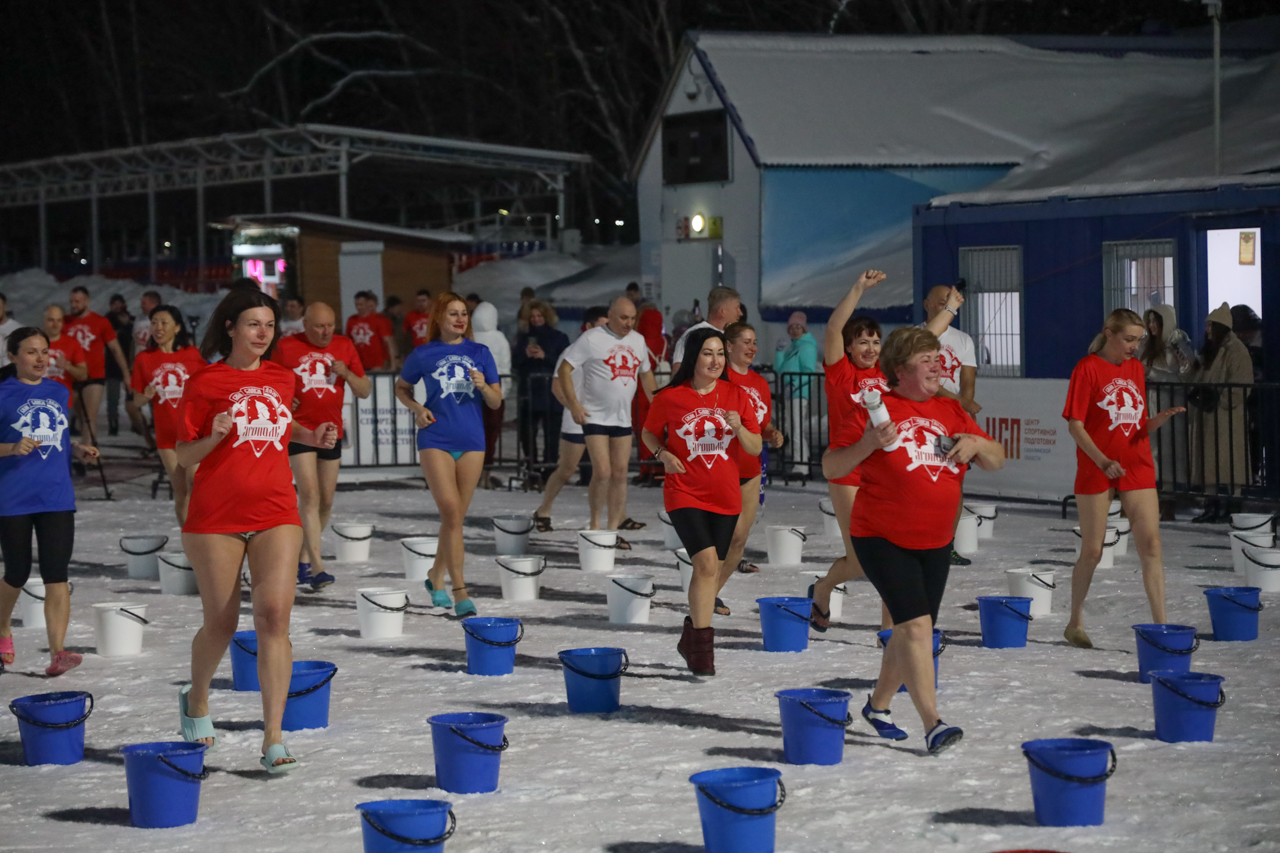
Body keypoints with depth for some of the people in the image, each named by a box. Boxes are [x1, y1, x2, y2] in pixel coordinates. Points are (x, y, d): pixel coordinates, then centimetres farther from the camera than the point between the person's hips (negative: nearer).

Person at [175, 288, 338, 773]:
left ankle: (273, 740, -14)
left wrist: (311, 437, 12)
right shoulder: (205, 384, -3)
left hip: (276, 514, 2)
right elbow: (184, 456, -1)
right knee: (221, 625, 5)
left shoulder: (281, 380, 10)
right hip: (216, 516, -2)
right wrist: (215, 437, -20)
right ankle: (197, 699, 38)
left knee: (274, 615, -13)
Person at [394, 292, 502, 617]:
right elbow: (401, 387, 18)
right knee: (451, 511, -15)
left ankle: (435, 576, 30)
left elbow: (496, 402, 8)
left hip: (471, 441, 3)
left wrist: (482, 386, -12)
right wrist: (416, 408, -1)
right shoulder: (423, 355, 3)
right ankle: (460, 590, -15)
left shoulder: (480, 353, 7)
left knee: (457, 516, 9)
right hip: (435, 440, -3)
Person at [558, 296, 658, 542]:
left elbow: (645, 373, 22)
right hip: (595, 417, -6)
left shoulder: (637, 340, 10)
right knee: (602, 472, -12)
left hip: (623, 418, 6)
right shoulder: (592, 339, -10)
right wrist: (573, 404, -17)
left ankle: (613, 528, 12)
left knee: (620, 473, 4)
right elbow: (564, 369, -10)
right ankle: (595, 526, 4)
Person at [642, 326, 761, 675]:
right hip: (684, 494, -4)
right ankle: (702, 647, -13)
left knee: (709, 570, 12)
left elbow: (755, 449, 3)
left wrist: (738, 428, -17)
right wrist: (663, 454, -8)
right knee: (708, 563, -19)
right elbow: (649, 433, 12)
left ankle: (690, 639, 31)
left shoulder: (737, 396, 1)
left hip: (725, 498, 4)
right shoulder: (670, 398, -4)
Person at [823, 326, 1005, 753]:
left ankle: (878, 705, 35)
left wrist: (976, 443, -8)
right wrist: (867, 444, -24)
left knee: (911, 631, 12)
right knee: (916, 625, -18)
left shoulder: (951, 412, 9)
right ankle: (932, 725, -20)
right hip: (882, 540, -6)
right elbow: (830, 468, -8)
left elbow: (997, 461, 13)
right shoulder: (875, 410, -8)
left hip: (936, 543, 6)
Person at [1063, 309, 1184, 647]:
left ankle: (1160, 625, -6)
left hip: (1137, 467, 5)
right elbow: (1075, 425, -11)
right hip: (1096, 469, -5)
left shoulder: (1136, 368, 11)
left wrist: (1163, 417, -6)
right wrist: (1103, 461, -23)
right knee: (1092, 551, 2)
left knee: (1151, 544, -6)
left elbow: (1141, 426, 16)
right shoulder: (1087, 368, -7)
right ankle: (1075, 624, 20)